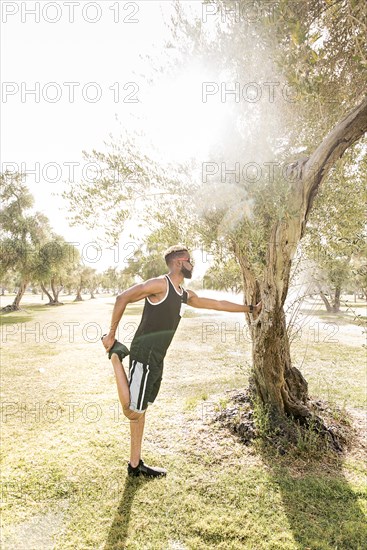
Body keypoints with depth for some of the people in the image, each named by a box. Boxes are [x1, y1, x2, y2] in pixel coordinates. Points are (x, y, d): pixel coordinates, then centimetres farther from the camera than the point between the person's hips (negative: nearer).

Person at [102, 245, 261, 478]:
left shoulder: (185, 295, 15)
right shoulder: (160, 284, -12)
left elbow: (217, 304, 24)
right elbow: (123, 298, -15)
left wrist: (250, 308, 29)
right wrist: (112, 333, -13)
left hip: (157, 360, 8)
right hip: (144, 356, -8)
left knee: (140, 410, 16)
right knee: (132, 412, -5)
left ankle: (135, 465, 30)